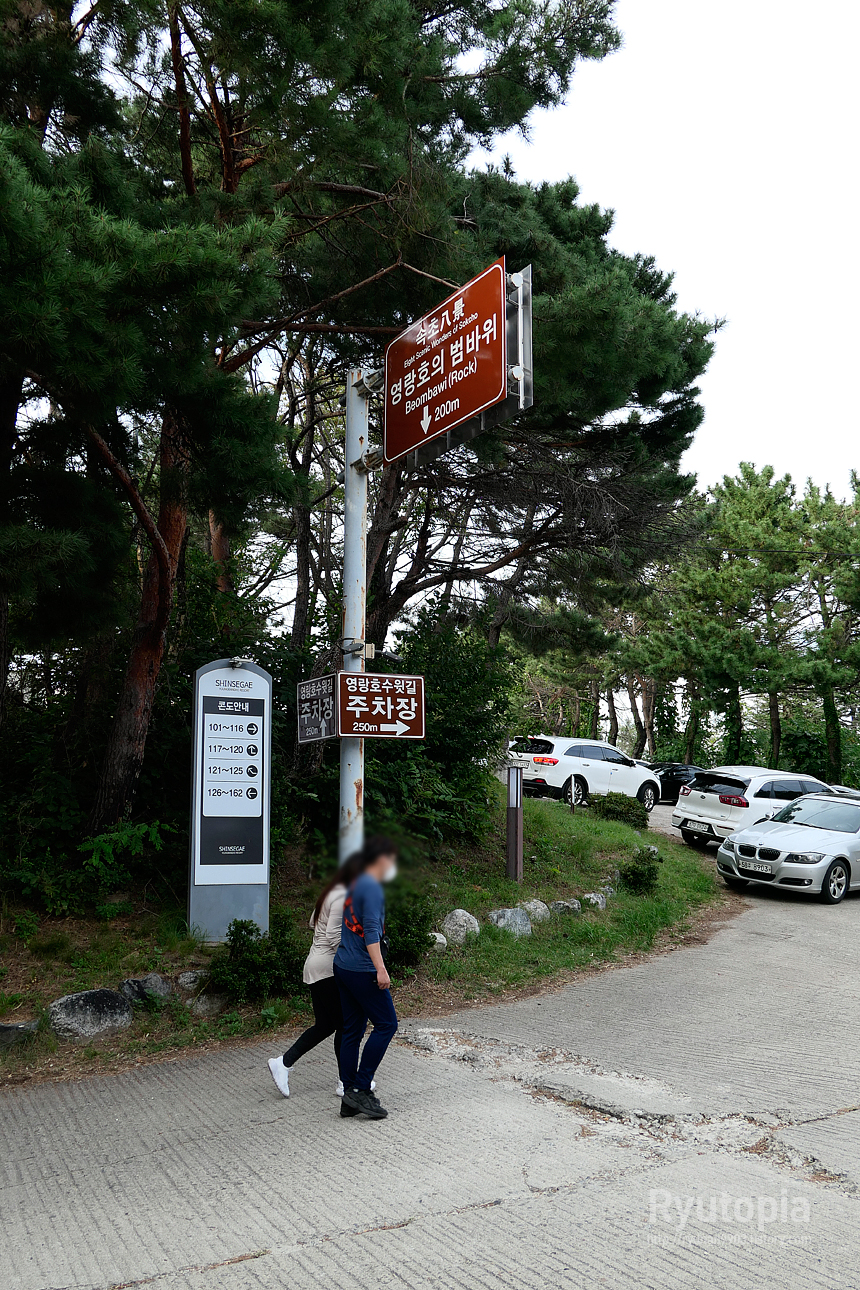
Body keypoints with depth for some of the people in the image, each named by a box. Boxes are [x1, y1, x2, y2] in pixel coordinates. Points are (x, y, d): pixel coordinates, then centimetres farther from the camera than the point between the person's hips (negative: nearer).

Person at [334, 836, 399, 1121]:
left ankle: (350, 1098, 13)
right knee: (386, 1024, -3)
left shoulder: (355, 885, 17)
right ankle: (360, 1090, -4)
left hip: (343, 967, 9)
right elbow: (371, 931, -20)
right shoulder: (372, 888, -12)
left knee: (352, 1031, 10)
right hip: (362, 969, -9)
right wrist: (380, 969, -23)